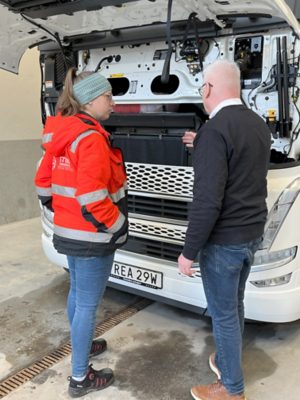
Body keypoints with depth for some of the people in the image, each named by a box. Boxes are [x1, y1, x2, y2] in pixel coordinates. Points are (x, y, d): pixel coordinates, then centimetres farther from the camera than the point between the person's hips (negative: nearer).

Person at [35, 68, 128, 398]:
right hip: (92, 238, -9)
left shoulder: (60, 135, 7)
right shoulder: (91, 138, -21)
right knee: (88, 304, 3)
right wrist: (118, 228, -15)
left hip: (68, 232, 9)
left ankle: (82, 345, 46)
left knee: (77, 293, 24)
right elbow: (92, 198, -28)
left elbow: (43, 184, 13)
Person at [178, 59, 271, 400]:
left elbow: (207, 201, -25)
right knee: (234, 305, 24)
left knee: (223, 314, 8)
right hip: (252, 234, 9)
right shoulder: (259, 125, 6)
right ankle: (226, 361, 43)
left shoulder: (214, 129, -21)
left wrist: (188, 252, -17)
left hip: (223, 241, -8)